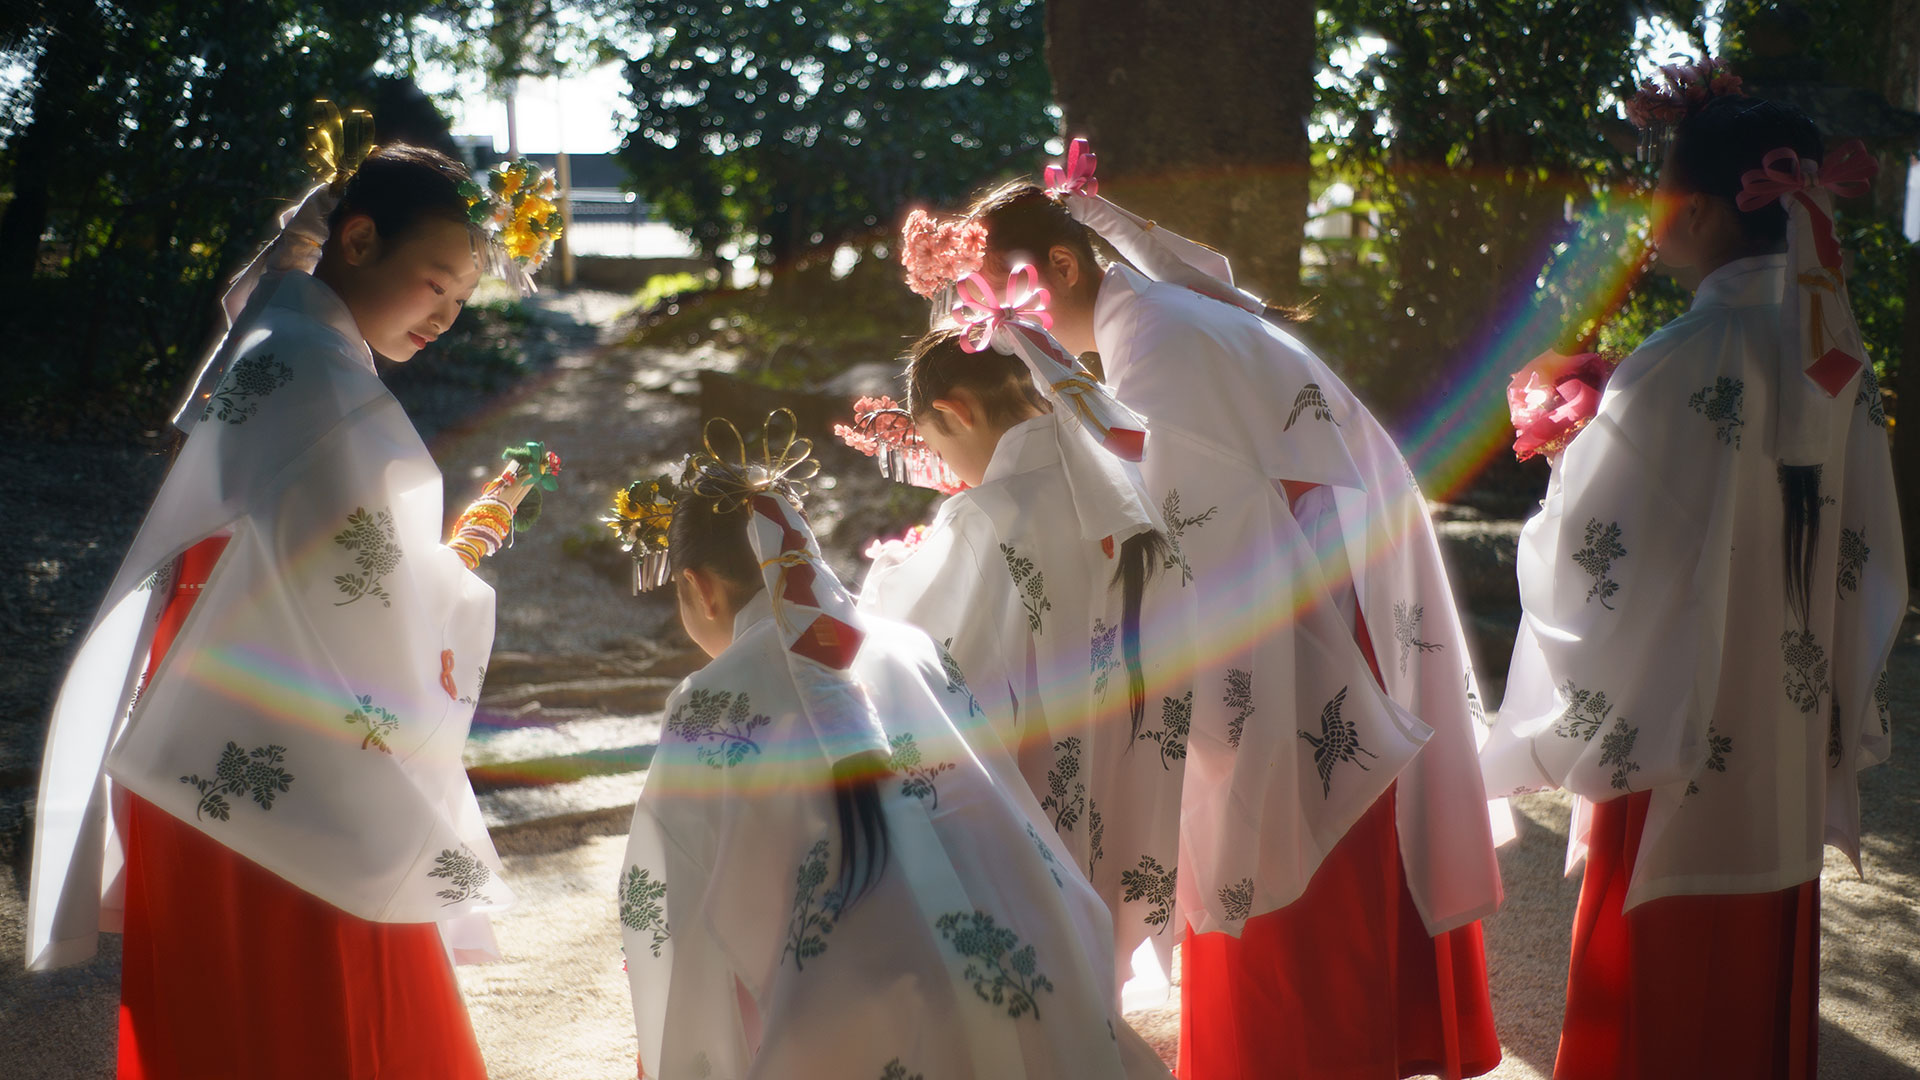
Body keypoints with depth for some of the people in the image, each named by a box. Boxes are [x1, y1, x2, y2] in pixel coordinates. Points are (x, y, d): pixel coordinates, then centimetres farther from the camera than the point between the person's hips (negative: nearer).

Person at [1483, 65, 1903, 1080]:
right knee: (1758, 984, 18)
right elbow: (1865, 558, 11)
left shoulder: (1686, 361, -19)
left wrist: (1572, 447, 3)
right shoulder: (1836, 356, 3)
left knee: (1657, 996, 5)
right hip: (1791, 760, 7)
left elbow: (1586, 544, -15)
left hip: (1681, 743, -7)